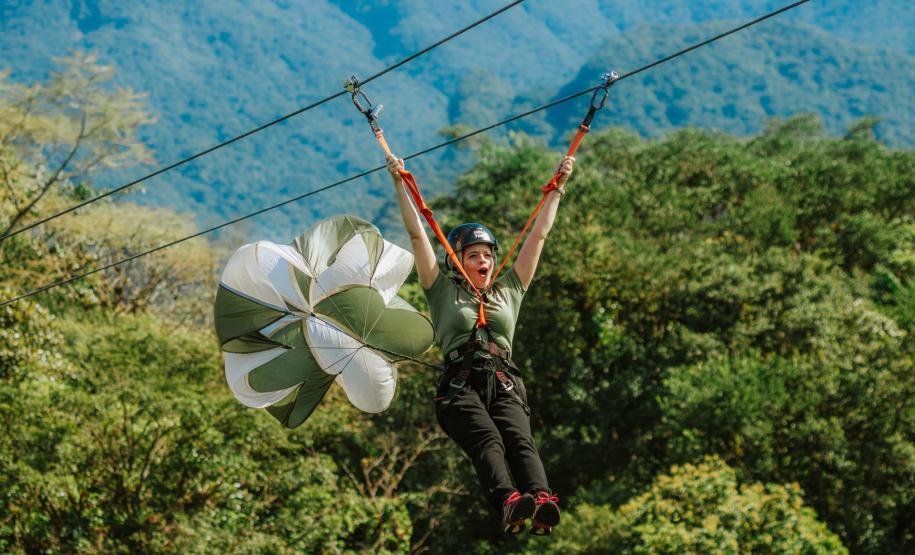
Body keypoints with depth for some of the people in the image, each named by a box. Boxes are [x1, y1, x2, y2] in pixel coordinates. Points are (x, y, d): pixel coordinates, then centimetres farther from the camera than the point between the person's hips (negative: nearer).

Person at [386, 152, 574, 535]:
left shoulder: (509, 291, 27)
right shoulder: (443, 291, 20)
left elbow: (539, 235, 28)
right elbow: (417, 234, 16)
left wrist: (558, 187, 28)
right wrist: (399, 184, 13)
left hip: (504, 385, 2)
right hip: (460, 385, -2)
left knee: (520, 439, -28)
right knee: (487, 440, -31)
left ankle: (542, 503, -56)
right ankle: (509, 503, -59)